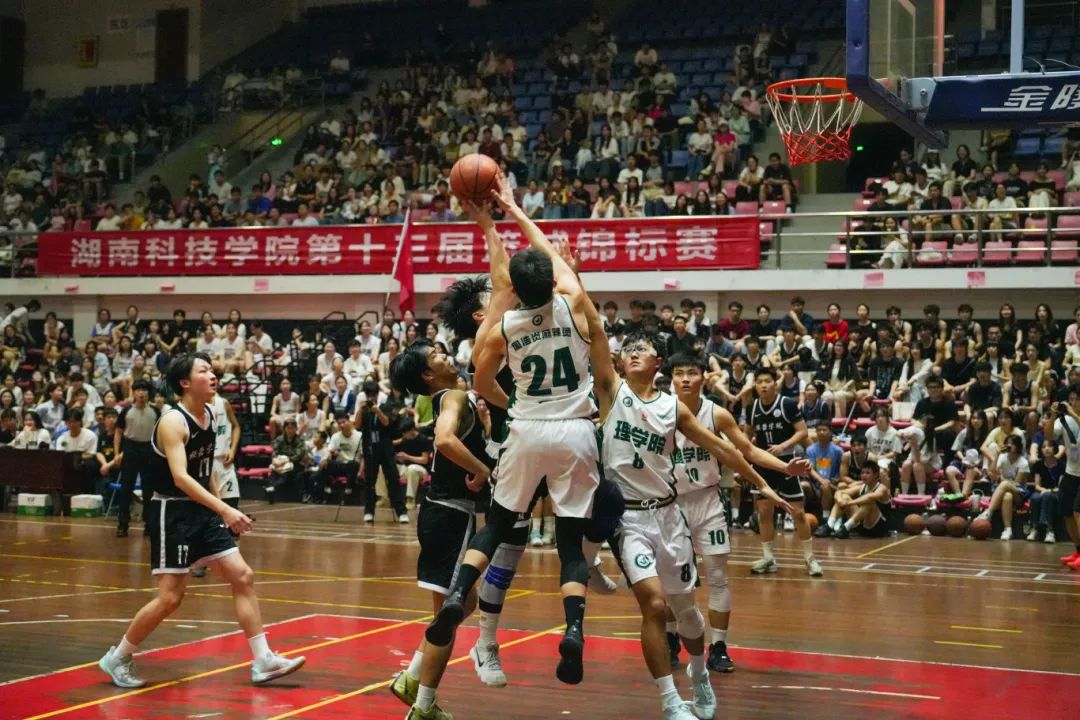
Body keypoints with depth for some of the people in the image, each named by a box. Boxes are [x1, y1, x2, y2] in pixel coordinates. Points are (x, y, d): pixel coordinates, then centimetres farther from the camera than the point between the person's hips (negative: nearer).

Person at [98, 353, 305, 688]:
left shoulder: (209, 414, 6)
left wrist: (218, 506, 19)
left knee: (243, 577, 1)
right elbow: (180, 477, -31)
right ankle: (116, 658, 12)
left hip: (203, 510, 8)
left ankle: (263, 661, 4)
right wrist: (224, 509, -39)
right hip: (173, 512, -8)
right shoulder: (173, 420, -19)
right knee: (171, 598, -7)